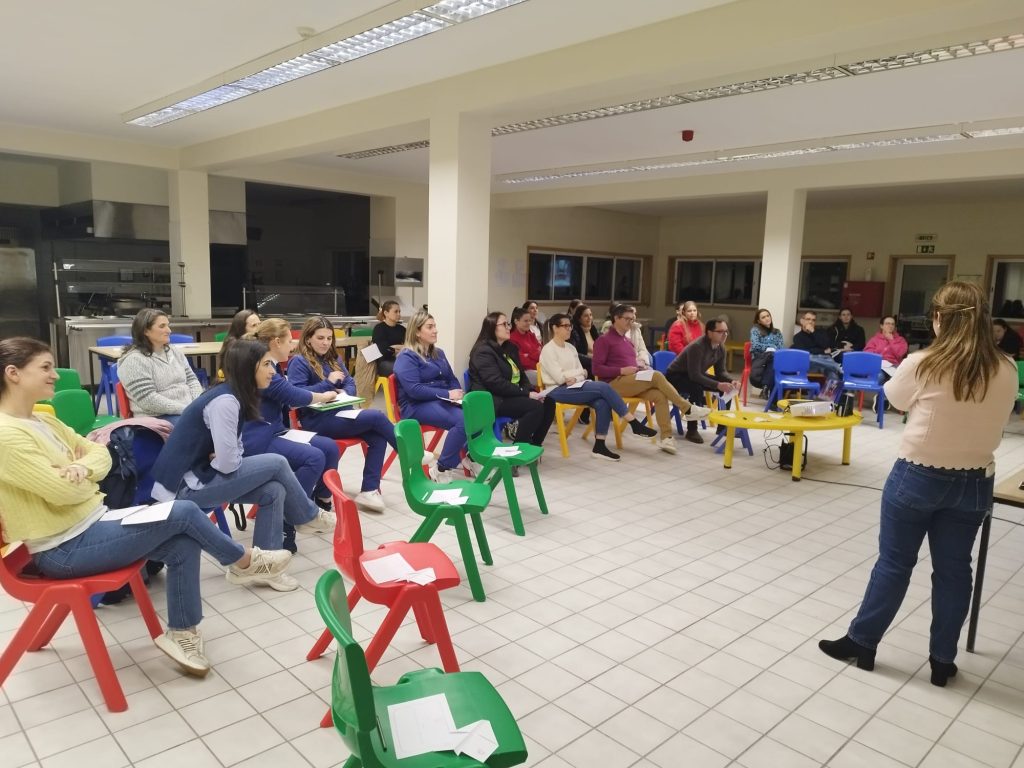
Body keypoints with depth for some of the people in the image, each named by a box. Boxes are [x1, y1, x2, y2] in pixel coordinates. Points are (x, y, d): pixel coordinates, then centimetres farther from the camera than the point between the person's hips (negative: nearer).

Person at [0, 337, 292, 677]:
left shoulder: (42, 422, 9)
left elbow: (100, 453, 10)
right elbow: (63, 490, -26)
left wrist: (81, 467, -15)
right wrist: (82, 472, -2)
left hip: (93, 522, 9)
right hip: (64, 550, -9)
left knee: (184, 545, -7)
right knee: (183, 512, -14)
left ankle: (180, 632, 8)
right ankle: (244, 562, 10)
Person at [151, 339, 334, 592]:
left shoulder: (232, 395, 7)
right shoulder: (225, 401, -22)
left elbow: (232, 451, 9)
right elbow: (227, 463, -24)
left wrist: (217, 458, -11)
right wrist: (217, 459, -3)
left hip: (200, 475, 9)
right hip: (186, 486, -9)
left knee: (273, 491, -4)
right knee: (277, 464, -12)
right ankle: (309, 518, 10)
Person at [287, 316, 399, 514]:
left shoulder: (332, 359, 18)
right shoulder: (299, 362, -4)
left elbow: (350, 384, 16)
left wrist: (346, 393, -9)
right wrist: (328, 383, -18)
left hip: (338, 414, 7)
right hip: (316, 421, -7)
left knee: (378, 437, -20)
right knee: (376, 416, -20)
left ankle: (369, 491, -16)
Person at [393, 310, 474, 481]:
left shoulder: (438, 353, 19)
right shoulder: (406, 357, -5)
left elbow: (452, 379, 21)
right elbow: (414, 390, -17)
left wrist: (458, 395, -3)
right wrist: (447, 394, -18)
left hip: (442, 401, 7)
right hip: (417, 406, -7)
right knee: (463, 421, -32)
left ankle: (469, 455, -4)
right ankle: (441, 469, -17)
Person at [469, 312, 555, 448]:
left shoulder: (510, 347, 15)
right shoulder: (483, 351, -14)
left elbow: (520, 375, 16)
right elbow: (497, 383, -22)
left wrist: (531, 391, -5)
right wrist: (527, 394, -21)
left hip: (511, 396, 9)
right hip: (492, 400, -9)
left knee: (548, 403, -8)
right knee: (535, 407, -25)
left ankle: (533, 445, 2)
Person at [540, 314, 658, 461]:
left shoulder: (571, 348, 17)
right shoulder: (548, 350, -6)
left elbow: (581, 374, 13)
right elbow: (559, 377, -15)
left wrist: (575, 378, -10)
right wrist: (581, 372, -2)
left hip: (575, 387, 7)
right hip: (558, 391, -7)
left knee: (602, 403, -24)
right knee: (603, 387, -24)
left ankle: (600, 446, -20)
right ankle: (635, 424, -18)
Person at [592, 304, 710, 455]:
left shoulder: (628, 342, 24)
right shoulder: (604, 340, -1)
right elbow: (597, 369, -10)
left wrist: (640, 367, 3)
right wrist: (622, 370, -19)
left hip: (631, 383, 7)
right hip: (614, 383, -7)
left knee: (659, 395, -22)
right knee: (656, 376, -25)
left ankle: (666, 437, -26)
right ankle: (688, 410, -18)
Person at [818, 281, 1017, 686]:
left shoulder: (921, 365, -17)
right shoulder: (1006, 372, -6)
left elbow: (895, 399, 2)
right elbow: (994, 426, 7)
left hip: (917, 476, -3)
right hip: (974, 482, 3)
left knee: (894, 563, 9)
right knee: (953, 570, 14)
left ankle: (862, 642, 21)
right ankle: (943, 660, 27)